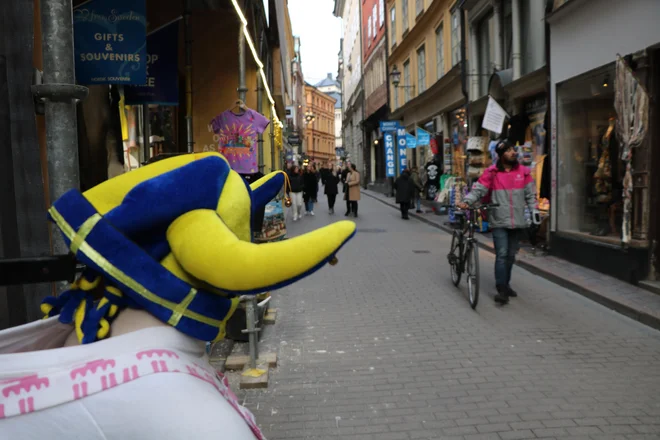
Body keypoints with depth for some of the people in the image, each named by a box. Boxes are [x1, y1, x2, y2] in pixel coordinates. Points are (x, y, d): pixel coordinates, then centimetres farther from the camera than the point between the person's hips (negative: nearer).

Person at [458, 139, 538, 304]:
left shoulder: (523, 172, 5)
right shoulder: (491, 173, -5)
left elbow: (530, 195, 8)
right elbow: (478, 190, -10)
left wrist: (534, 214, 0)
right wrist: (466, 201, -26)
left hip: (517, 222, 4)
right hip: (499, 222, -4)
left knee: (511, 255, 15)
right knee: (501, 255, -8)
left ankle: (506, 284, 31)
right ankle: (502, 289, -2)